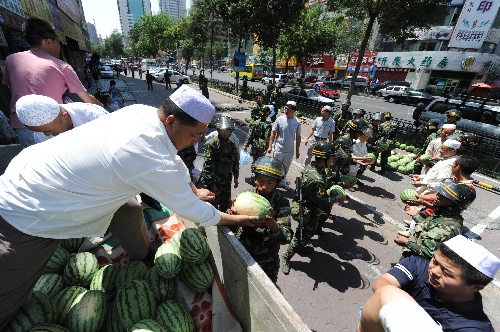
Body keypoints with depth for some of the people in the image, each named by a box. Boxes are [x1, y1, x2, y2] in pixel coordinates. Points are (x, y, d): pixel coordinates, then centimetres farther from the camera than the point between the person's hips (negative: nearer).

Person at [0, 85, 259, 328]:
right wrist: (236, 219, -6)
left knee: (130, 214, 14)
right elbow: (195, 212, -21)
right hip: (27, 218, -8)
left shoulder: (142, 111, -12)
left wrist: (194, 191, 10)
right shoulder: (153, 162, -36)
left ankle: (143, 259, 36)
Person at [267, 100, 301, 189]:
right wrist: (270, 146, -8)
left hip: (290, 150, 3)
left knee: (286, 168, 18)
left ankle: (282, 182, 37)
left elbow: (298, 136, 5)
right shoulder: (279, 119, -8)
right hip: (278, 149, -2)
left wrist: (297, 150, 6)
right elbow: (273, 133, -3)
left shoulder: (297, 122, -2)